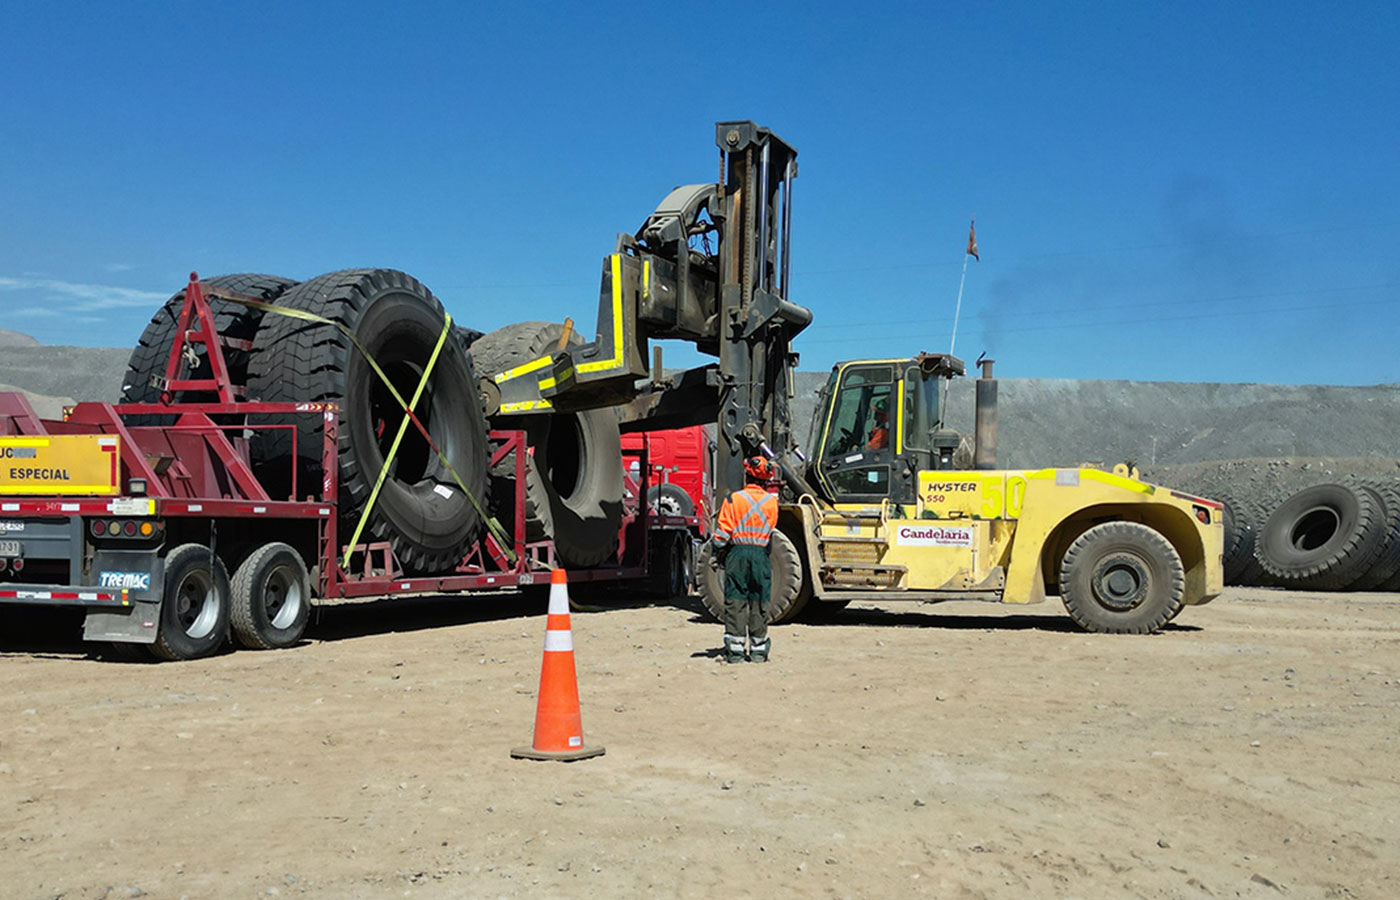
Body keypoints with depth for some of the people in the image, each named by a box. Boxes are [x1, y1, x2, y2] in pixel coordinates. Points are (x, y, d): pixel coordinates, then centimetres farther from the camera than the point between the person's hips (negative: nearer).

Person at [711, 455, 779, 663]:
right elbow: (770, 530, 10)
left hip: (737, 553, -1)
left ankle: (735, 649, 1)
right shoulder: (772, 501, 1)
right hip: (761, 554, 2)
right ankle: (758, 649, 10)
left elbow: (723, 532, -4)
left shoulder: (733, 499, -5)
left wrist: (718, 553, 8)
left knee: (735, 601, 2)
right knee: (759, 602, 7)